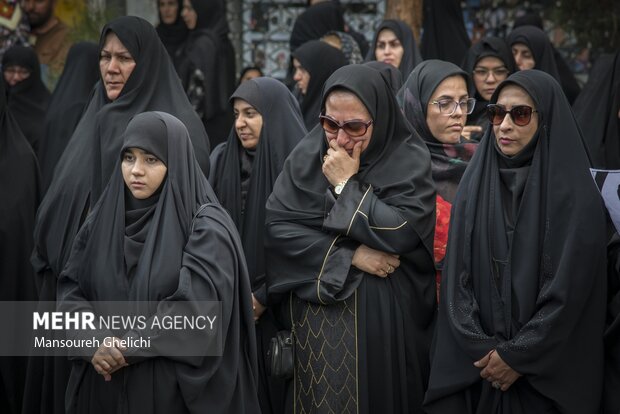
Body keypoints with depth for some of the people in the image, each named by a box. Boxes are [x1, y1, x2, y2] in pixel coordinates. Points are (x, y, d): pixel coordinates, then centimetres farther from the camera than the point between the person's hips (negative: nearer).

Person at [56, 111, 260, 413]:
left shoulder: (206, 228, -9)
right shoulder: (103, 219, 6)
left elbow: (196, 306, -20)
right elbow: (70, 290, 2)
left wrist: (128, 348, -19)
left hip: (175, 389, -4)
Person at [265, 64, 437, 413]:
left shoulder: (410, 160, -6)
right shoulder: (308, 155, 2)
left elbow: (404, 232, -19)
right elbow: (277, 227, -7)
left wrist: (346, 185, -13)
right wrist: (349, 255, -16)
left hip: (384, 319, -2)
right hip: (317, 317, 2)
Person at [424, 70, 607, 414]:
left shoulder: (575, 193, -9)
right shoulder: (474, 184, 3)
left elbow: (571, 287, -13)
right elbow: (457, 274, 0)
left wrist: (518, 356, -13)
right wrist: (479, 348, -9)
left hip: (546, 371, -3)